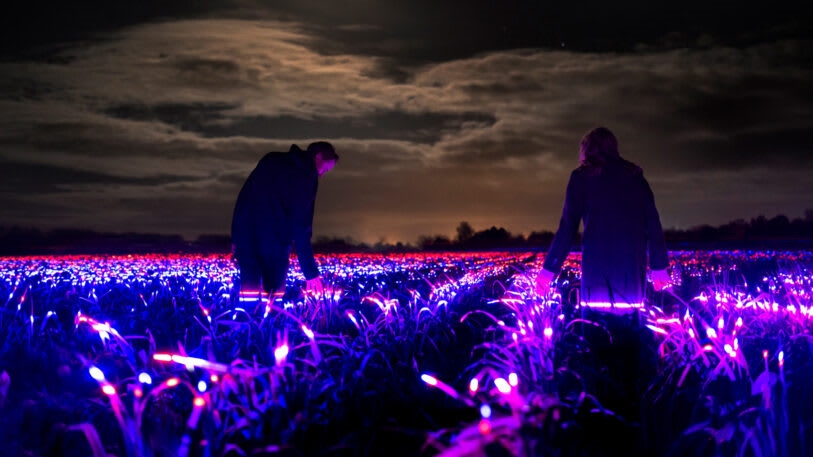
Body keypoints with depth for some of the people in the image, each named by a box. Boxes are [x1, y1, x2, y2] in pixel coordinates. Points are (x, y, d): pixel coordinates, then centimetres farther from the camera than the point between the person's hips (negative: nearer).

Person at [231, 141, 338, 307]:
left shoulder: (271, 159, 15)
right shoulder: (306, 177, -2)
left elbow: (244, 195, 15)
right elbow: (301, 227, -8)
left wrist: (236, 236, 18)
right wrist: (311, 271, -6)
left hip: (246, 236, 5)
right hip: (274, 240, -5)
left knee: (249, 294, 7)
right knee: (273, 296, 6)